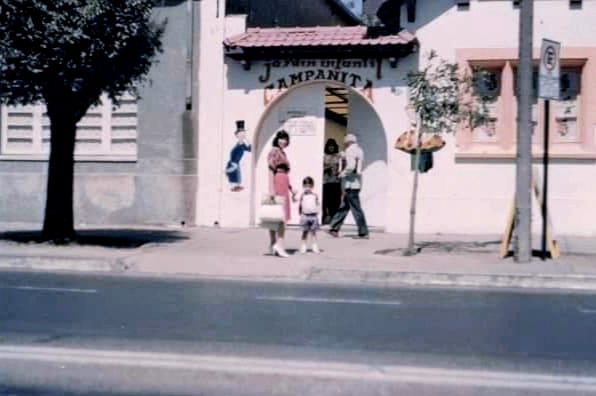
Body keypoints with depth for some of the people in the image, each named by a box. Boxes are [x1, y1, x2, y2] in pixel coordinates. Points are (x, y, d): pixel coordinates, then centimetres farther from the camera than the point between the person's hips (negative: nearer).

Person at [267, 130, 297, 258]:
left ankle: (273, 246, 12)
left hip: (283, 186, 9)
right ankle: (279, 245, -14)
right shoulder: (274, 151, -9)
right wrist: (272, 189, -24)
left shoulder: (282, 153, 20)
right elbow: (271, 171, -17)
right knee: (282, 216, -12)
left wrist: (291, 189, 24)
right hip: (277, 186, -9)